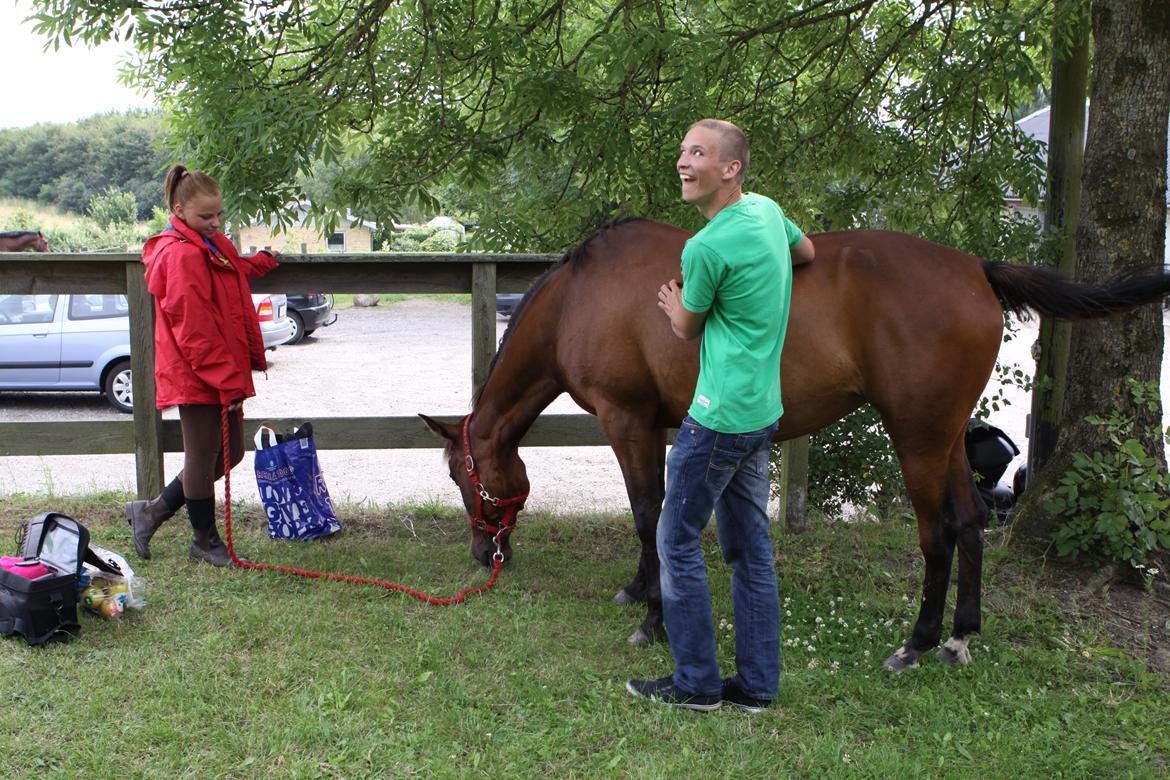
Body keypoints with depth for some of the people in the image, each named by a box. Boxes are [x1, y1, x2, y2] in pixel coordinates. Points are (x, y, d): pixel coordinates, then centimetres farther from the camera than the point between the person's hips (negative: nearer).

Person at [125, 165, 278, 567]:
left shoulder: (212, 245, 12)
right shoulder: (181, 255, -18)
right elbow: (193, 331, -22)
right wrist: (228, 381, -22)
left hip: (223, 373, 10)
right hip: (197, 378, -10)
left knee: (229, 453, 16)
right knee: (203, 458, 4)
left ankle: (152, 512, 28)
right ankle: (205, 541, 22)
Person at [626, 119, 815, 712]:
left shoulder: (706, 247, -19)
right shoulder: (767, 208, 7)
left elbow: (687, 328, -1)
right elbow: (807, 252, 29)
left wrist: (672, 303, 19)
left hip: (719, 418, -9)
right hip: (763, 412, 9)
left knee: (677, 542, 4)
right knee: (751, 547, 14)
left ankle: (696, 682, 13)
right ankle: (757, 684, 22)